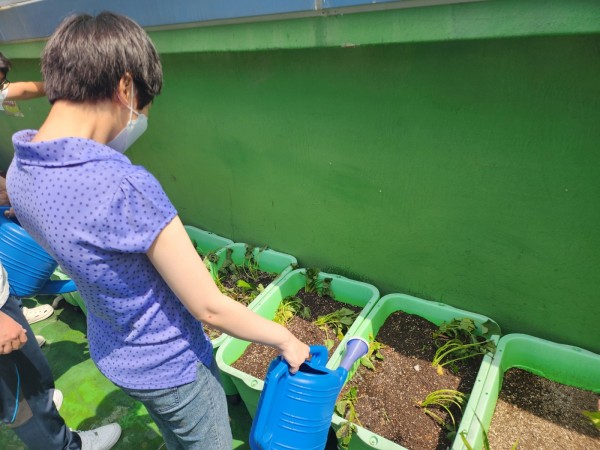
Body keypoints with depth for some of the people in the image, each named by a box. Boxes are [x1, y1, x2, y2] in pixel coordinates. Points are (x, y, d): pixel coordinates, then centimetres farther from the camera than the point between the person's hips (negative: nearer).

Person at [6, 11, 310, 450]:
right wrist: (286, 340, -13)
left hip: (111, 353, 7)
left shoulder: (19, 168, -9)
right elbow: (210, 308, -28)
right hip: (169, 365, -7)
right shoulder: (126, 188, -36)